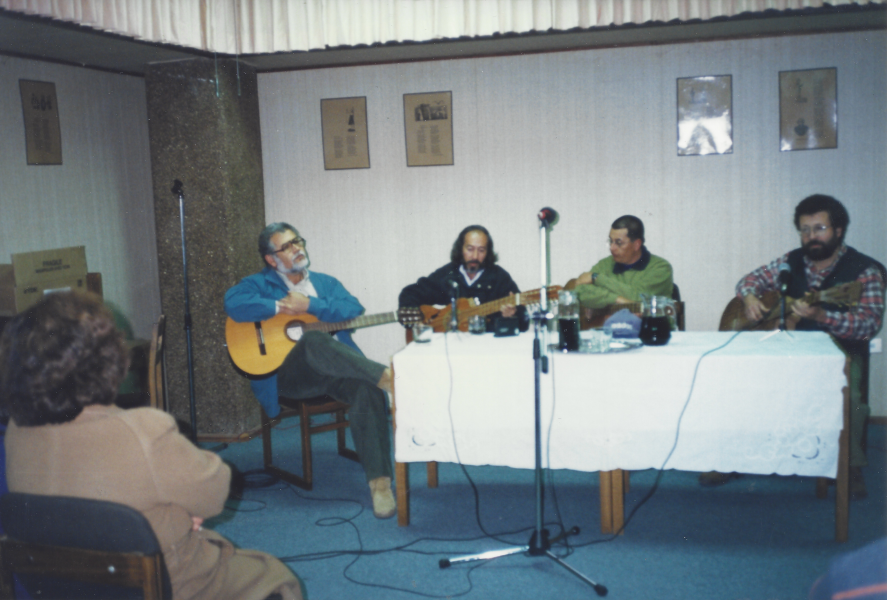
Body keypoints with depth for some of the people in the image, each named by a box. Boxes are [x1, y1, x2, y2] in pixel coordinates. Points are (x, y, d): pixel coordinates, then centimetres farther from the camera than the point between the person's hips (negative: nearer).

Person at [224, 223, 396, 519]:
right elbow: (234, 304, -10)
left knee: (367, 388, -29)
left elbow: (354, 311, 3)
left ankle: (379, 481, -27)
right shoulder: (259, 284, 14)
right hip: (289, 374, -3)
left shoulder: (326, 282, 23)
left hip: (337, 369, 3)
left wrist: (310, 305, -6)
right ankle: (385, 375, -42)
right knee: (315, 340, -36)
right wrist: (281, 306, -9)